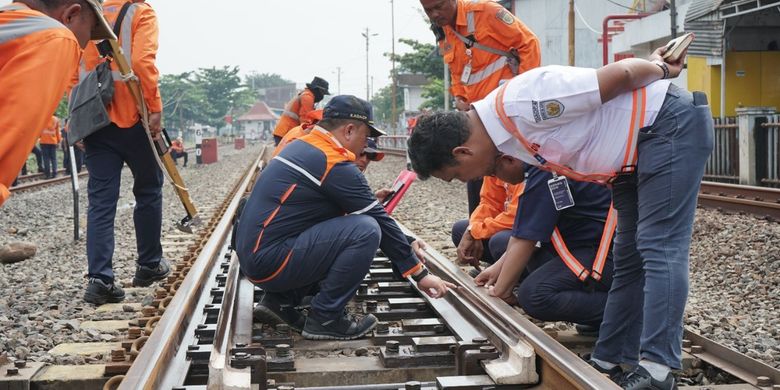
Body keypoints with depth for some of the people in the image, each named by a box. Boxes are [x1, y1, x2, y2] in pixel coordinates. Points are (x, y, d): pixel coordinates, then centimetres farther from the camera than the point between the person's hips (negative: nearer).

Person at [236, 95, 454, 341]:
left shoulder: (301, 146, 13)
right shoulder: (334, 163, -13)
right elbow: (380, 221, -9)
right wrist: (420, 274, -2)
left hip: (252, 253, 10)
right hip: (269, 262, -10)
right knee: (366, 231, -16)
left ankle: (280, 300, 14)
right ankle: (325, 318, -5)